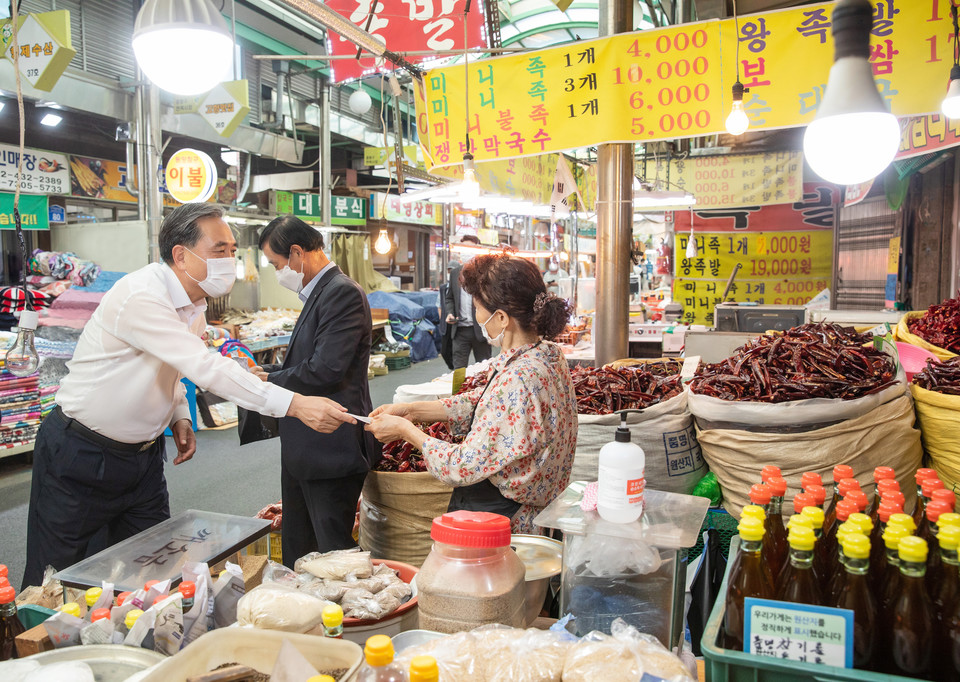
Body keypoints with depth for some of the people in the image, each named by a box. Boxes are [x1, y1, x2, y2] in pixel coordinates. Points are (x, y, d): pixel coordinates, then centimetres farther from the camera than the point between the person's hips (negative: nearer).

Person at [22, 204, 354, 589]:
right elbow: (208, 368, -35)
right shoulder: (141, 297, -27)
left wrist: (179, 416, 0)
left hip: (142, 453, 8)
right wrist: (294, 405, -39)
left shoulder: (194, 305, 2)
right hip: (81, 453, -7)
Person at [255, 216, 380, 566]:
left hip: (330, 448, -10)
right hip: (303, 450, 10)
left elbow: (325, 371, -24)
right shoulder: (318, 293, 15)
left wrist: (271, 381, -10)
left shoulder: (343, 293, -16)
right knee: (297, 551, 21)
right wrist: (268, 371, 5)